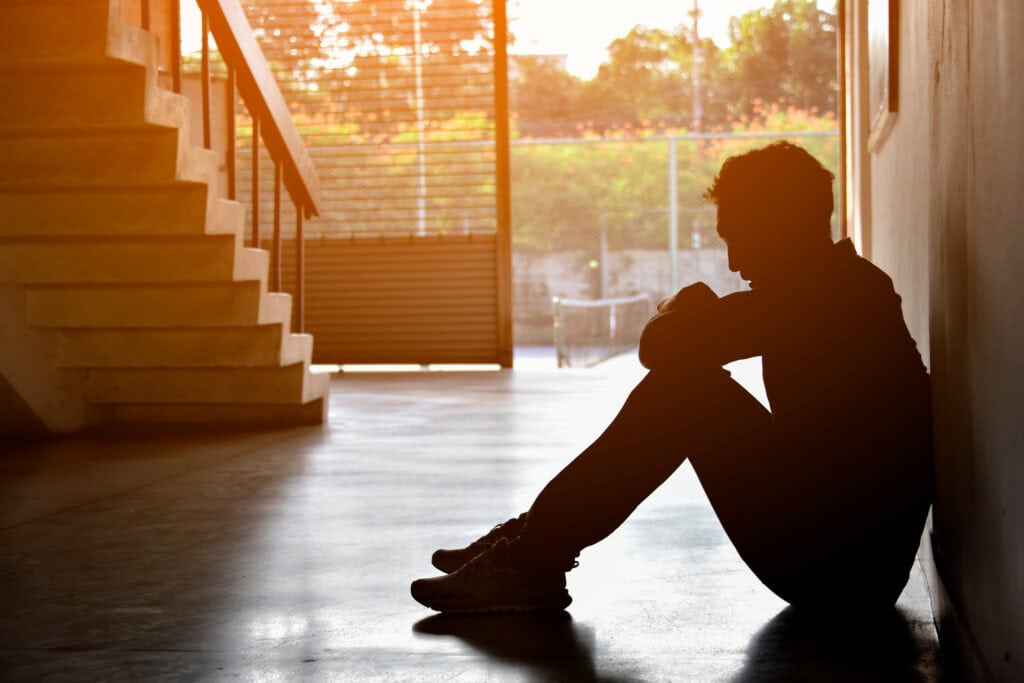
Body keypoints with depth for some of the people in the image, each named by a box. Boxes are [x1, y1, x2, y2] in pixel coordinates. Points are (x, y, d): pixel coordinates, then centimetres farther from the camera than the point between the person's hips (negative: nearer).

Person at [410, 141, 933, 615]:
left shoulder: (813, 294, -17)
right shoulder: (851, 282, 14)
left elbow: (661, 347, -18)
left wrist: (685, 309, 3)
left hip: (836, 566, -10)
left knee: (683, 388, -12)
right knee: (683, 386, 11)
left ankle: (533, 561, -6)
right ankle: (540, 544, 11)